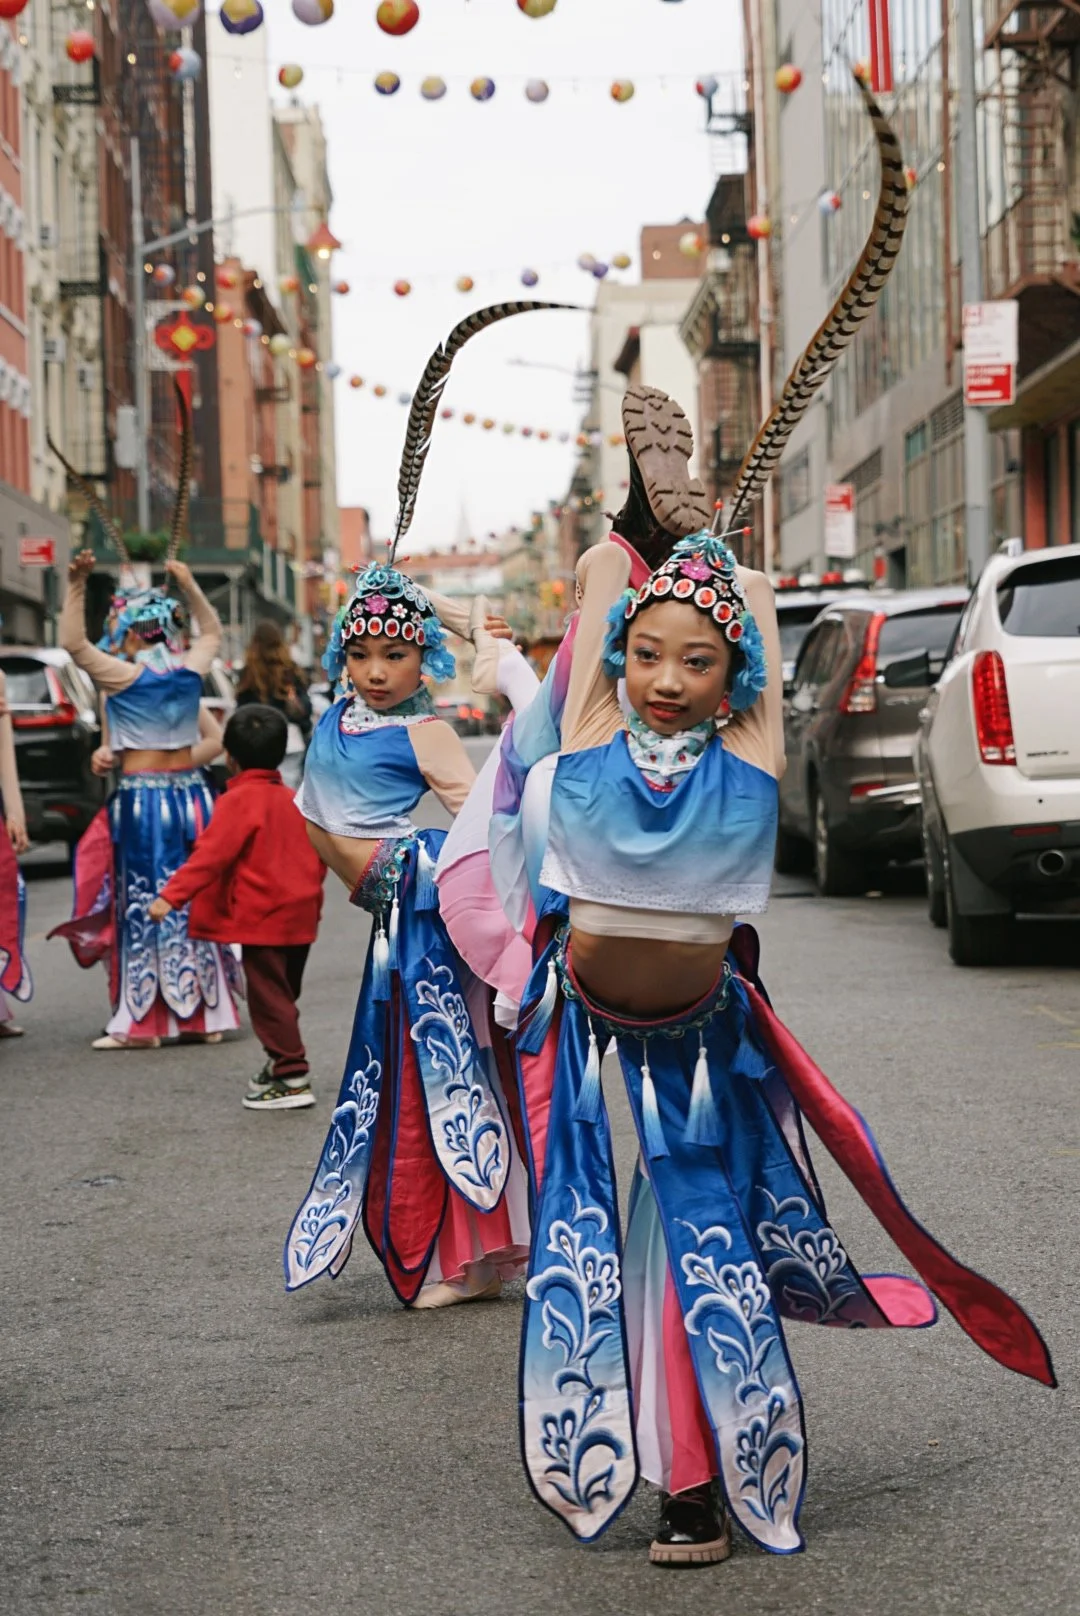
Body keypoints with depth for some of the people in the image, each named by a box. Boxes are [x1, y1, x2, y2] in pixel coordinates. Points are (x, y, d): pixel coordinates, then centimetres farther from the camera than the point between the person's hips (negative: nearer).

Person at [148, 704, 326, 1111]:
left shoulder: (239, 801, -12)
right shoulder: (294, 799, 13)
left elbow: (211, 854, -22)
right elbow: (319, 855, 19)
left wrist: (172, 895, -25)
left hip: (262, 919, -8)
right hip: (300, 917, 8)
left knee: (269, 998, -5)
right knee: (282, 996, 19)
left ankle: (293, 1079, -7)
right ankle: (282, 1064, 28)